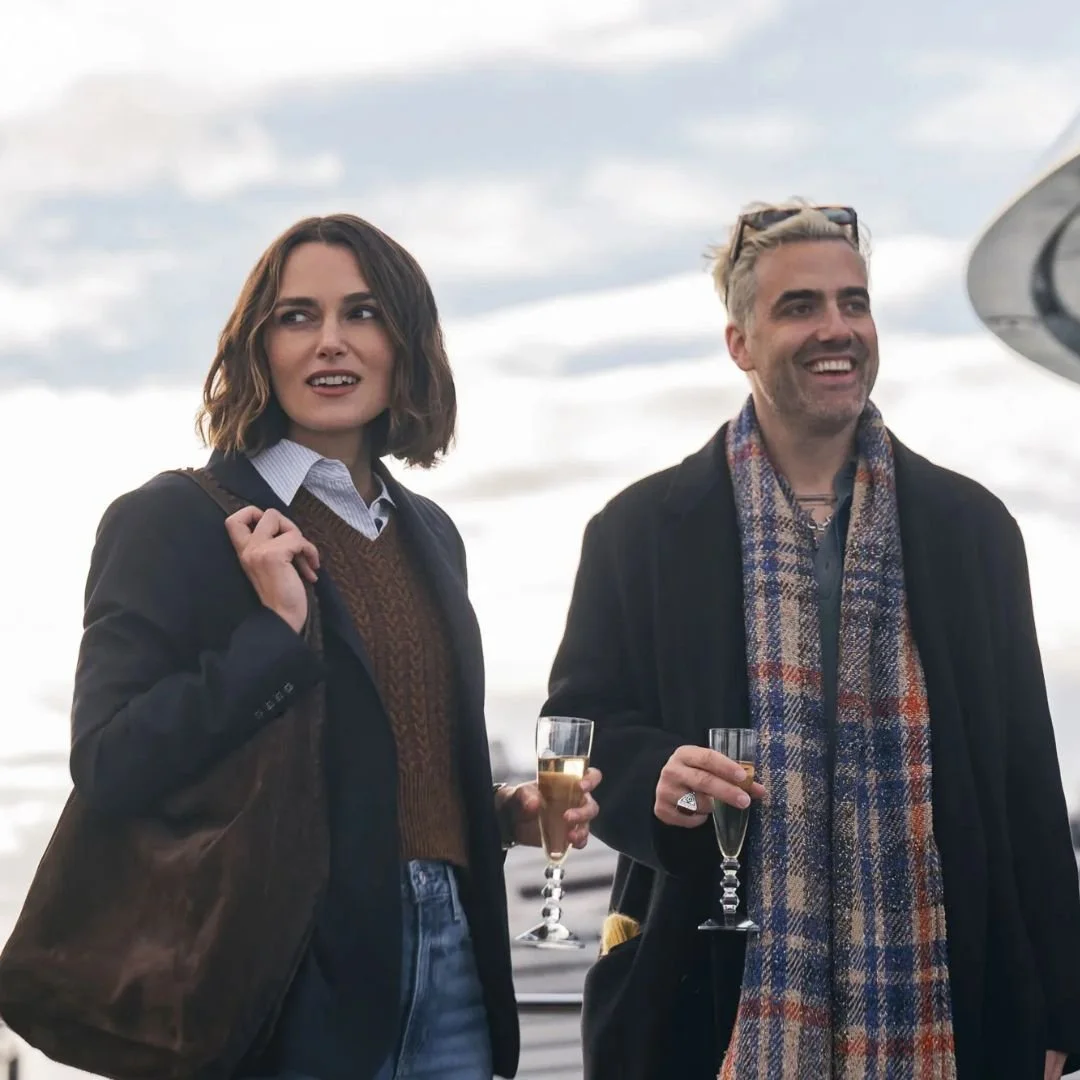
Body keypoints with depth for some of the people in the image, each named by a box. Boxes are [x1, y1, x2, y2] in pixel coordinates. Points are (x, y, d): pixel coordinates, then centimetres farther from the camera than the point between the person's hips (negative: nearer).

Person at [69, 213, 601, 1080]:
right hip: (295, 979, -6)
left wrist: (506, 814, 6)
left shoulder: (429, 535, 16)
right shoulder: (174, 521, -4)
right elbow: (108, 767, -13)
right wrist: (275, 632, -17)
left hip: (448, 965, 6)